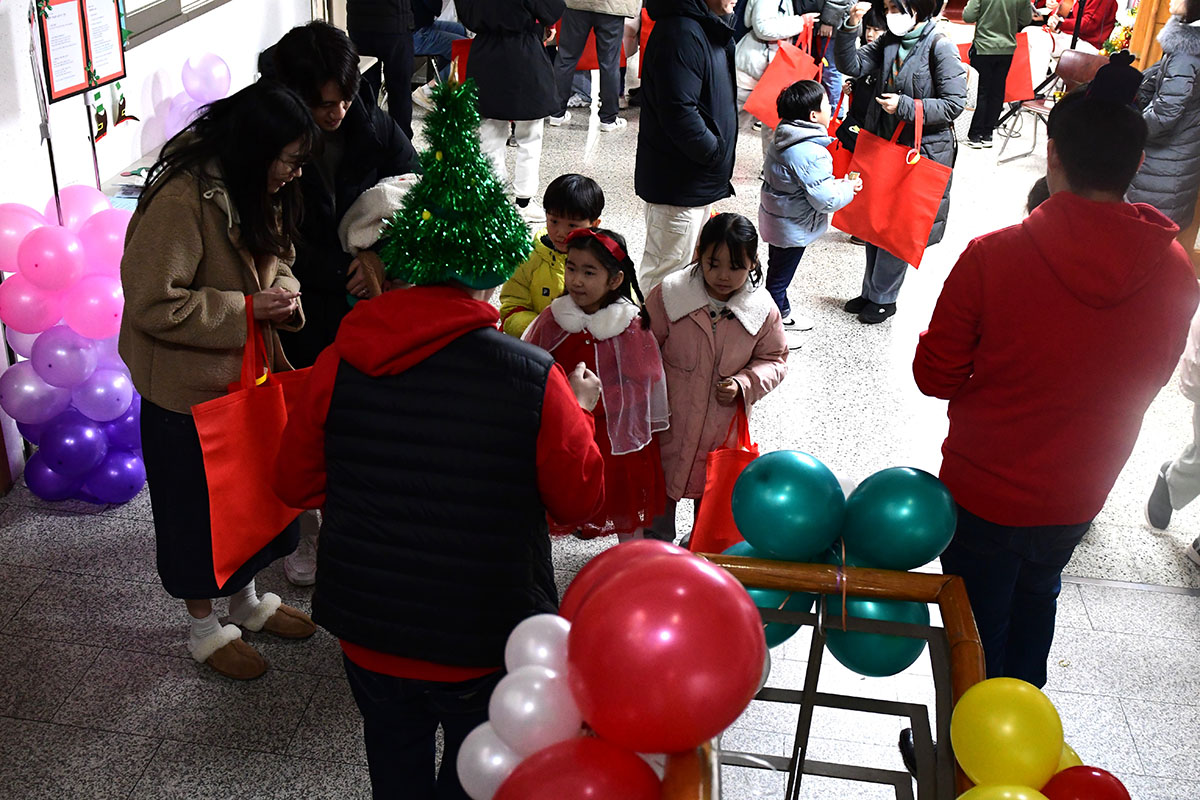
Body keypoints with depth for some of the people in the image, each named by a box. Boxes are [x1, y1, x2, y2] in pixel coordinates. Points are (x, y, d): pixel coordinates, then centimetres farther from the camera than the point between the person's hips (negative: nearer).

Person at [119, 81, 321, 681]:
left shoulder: (257, 188, 0)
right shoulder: (183, 198, -27)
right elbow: (151, 304, -27)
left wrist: (283, 291, -8)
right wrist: (245, 310, -24)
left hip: (250, 372, 8)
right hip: (190, 385, -8)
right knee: (197, 507, 11)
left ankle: (247, 601, 44)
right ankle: (204, 627, 32)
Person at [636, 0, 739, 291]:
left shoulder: (709, 29, 11)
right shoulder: (681, 33, -23)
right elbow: (679, 113, -30)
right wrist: (716, 151, -17)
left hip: (701, 181, 11)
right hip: (678, 187, -11)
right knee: (663, 278, -1)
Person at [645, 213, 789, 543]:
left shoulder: (763, 311, -9)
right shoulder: (668, 294, -14)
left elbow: (774, 359, 4)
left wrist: (743, 384, -14)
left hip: (722, 425, 1)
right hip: (668, 419, -1)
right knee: (659, 485, 17)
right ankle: (656, 542, 41)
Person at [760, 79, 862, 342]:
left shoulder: (782, 137, -1)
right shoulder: (811, 153, -29)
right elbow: (825, 200, -28)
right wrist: (849, 188, -9)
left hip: (775, 217, 9)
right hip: (792, 228, -9)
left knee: (778, 269, 24)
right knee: (779, 277, 6)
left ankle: (782, 313, 44)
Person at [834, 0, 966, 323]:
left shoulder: (940, 48, -15)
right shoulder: (889, 42, 5)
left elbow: (954, 104, -16)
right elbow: (852, 65, -1)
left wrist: (905, 105, -21)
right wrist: (851, 27, -14)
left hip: (922, 150, -7)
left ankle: (883, 298, 16)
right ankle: (871, 291, 29)